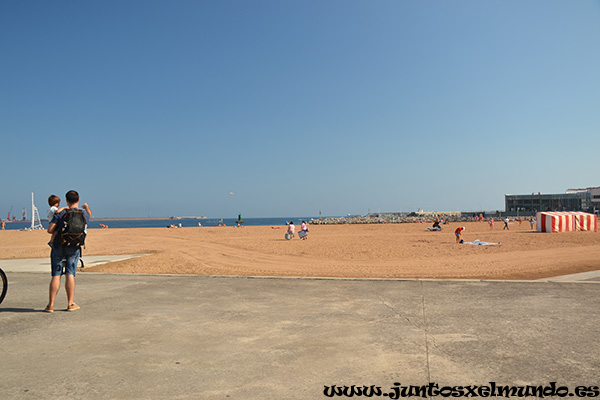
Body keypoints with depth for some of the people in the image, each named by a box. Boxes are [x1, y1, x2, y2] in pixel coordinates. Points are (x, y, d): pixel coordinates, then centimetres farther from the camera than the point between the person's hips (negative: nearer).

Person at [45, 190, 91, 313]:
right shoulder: (84, 213, 2)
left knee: (56, 275, 3)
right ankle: (70, 304, 2)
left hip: (58, 246, -1)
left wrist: (59, 229, 9)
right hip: (74, 248, 1)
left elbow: (50, 230, -12)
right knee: (70, 274, 3)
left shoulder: (61, 213, -8)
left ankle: (50, 305, 7)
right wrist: (86, 207, 49)